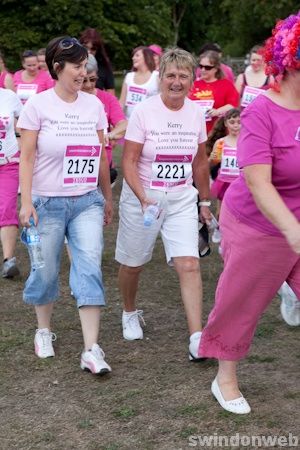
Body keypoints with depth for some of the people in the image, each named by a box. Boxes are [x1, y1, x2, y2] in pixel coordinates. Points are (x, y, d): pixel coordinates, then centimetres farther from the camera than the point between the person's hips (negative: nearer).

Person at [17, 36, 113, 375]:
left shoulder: (93, 105, 5)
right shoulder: (38, 105, -5)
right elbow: (27, 157, -6)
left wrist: (107, 197, 16)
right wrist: (26, 202, -12)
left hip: (87, 201, 2)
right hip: (48, 203, -2)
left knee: (89, 269, -8)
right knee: (46, 271, 7)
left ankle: (91, 350, -8)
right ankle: (44, 330, 33)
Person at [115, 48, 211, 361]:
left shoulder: (196, 114, 1)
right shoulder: (144, 112, -12)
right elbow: (129, 162, -14)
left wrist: (205, 201, 16)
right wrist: (143, 198, -26)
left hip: (181, 199, 2)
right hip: (141, 197, -2)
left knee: (189, 264, -12)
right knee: (132, 263, 13)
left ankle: (196, 338, -12)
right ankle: (130, 313, 41)